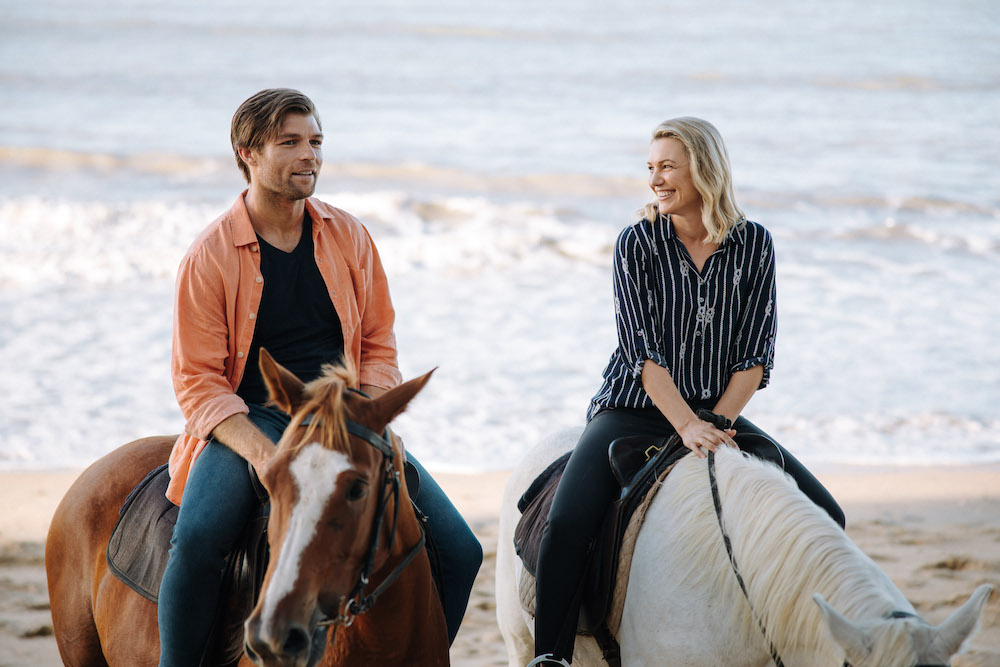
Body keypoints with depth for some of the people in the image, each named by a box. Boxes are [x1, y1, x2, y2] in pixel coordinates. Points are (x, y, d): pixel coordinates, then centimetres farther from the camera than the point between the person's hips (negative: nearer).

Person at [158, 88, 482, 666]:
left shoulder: (349, 237, 8)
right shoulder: (210, 257, -3)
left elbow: (379, 346, 12)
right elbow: (197, 380, -5)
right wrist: (259, 451, -22)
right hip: (250, 419, -4)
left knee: (459, 551, -10)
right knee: (197, 540, -34)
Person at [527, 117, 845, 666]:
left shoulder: (754, 245, 1)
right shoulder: (638, 242, -4)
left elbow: (755, 355, -1)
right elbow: (643, 350, -12)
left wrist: (716, 424, -15)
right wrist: (688, 426, -24)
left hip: (719, 417, 3)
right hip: (635, 410, -2)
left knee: (824, 517, -9)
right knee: (566, 525, -27)